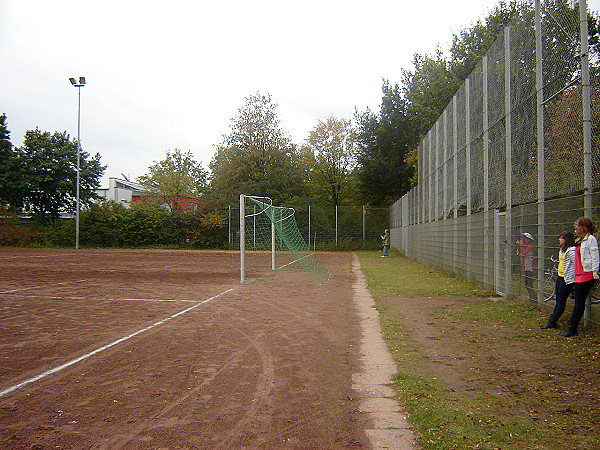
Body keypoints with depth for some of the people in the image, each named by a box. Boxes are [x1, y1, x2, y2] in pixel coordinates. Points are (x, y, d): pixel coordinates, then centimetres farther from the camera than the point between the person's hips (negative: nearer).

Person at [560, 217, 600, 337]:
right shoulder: (580, 240, 19)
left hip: (587, 275, -9)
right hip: (579, 275, 9)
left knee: (579, 302, -5)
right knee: (578, 301, 9)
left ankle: (571, 328, -2)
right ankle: (571, 328, 10)